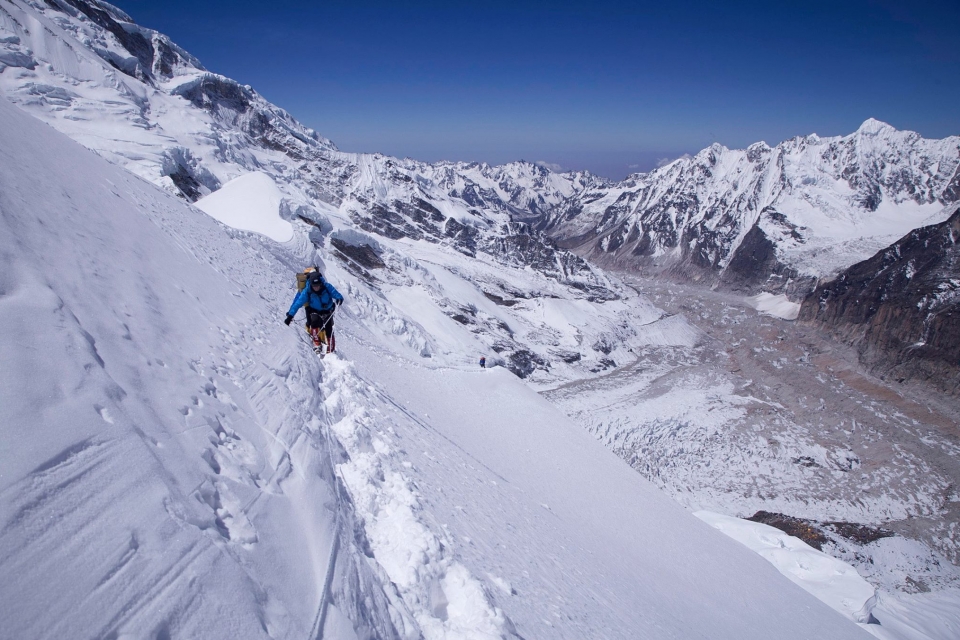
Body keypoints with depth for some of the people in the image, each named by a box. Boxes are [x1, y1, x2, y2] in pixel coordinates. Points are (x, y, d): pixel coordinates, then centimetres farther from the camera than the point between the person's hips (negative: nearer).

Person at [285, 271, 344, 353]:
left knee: (329, 330, -3)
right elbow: (298, 303, -25)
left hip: (327, 311, 1)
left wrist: (339, 299, -55)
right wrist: (290, 315, -30)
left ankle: (331, 350, 15)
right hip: (314, 311, -1)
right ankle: (317, 344, -22)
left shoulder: (327, 287, -25)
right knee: (315, 321, -31)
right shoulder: (307, 291, -25)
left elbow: (337, 295, -31)